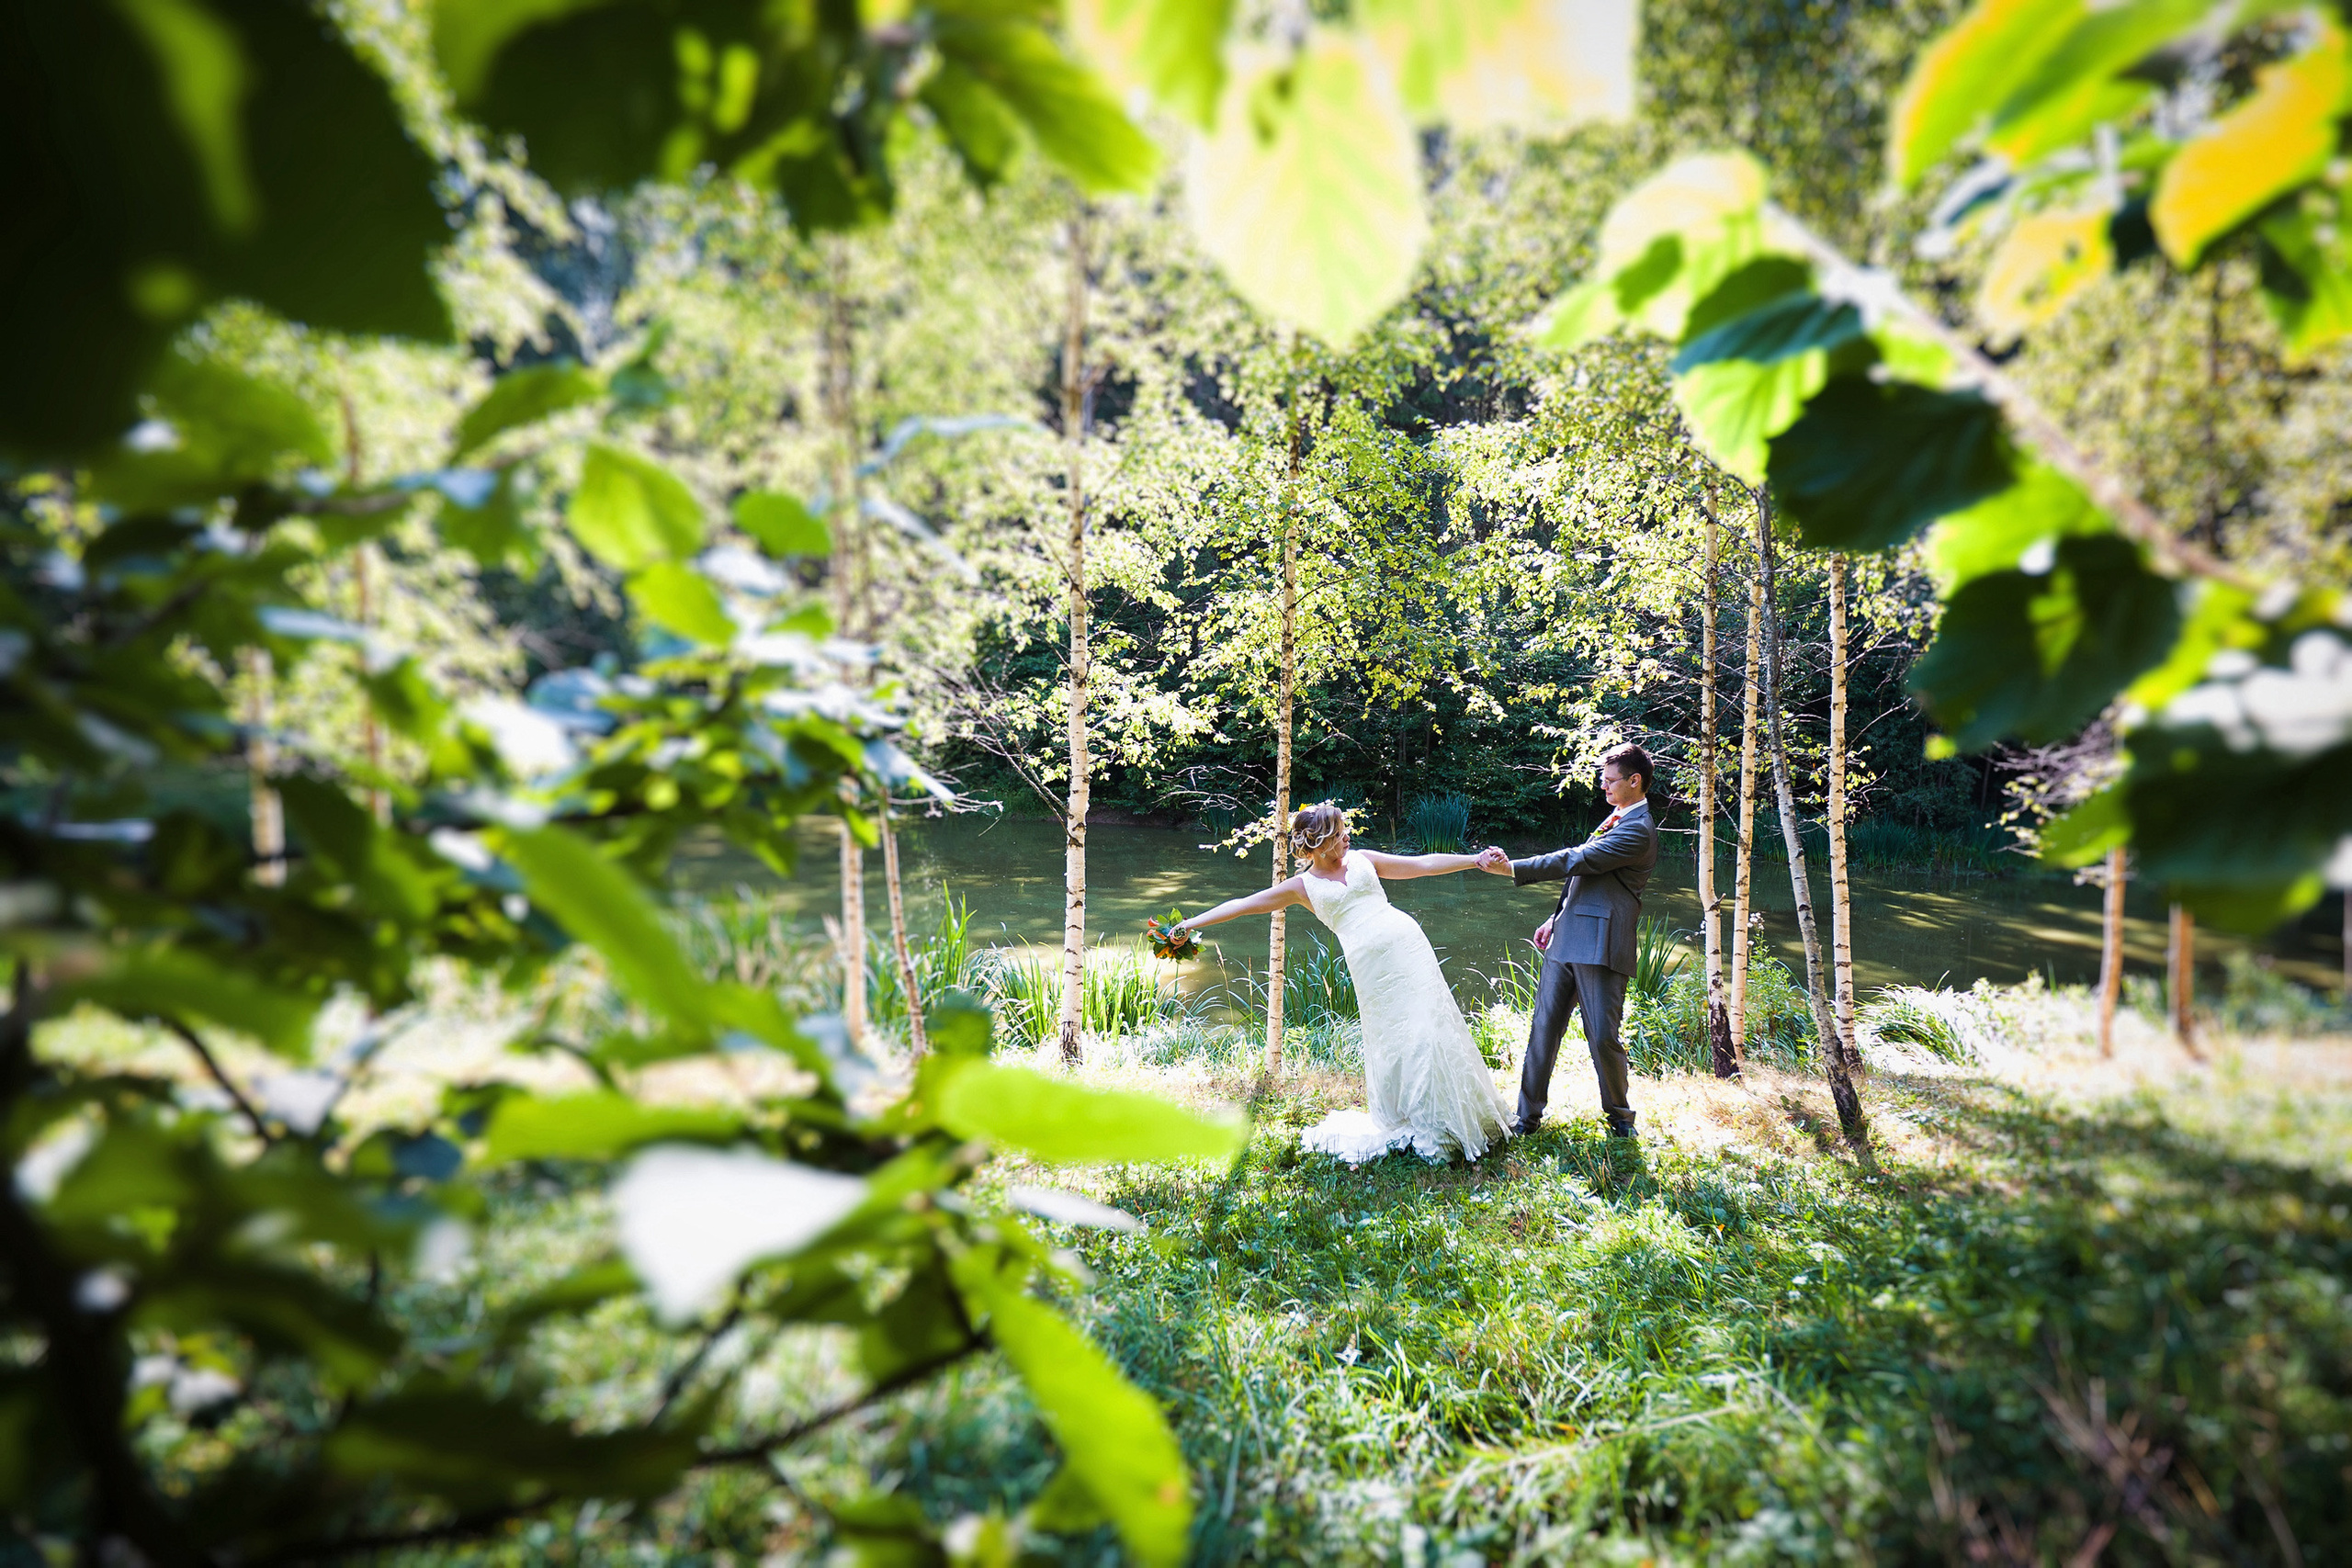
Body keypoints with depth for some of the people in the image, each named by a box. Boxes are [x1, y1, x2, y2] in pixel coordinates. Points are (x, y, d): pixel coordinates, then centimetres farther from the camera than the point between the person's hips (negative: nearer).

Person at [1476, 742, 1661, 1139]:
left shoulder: (1639, 831, -13)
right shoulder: (1616, 819, 19)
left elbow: (1576, 861, -19)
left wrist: (1511, 868, -20)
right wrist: (1556, 918, 23)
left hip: (1601, 946, -9)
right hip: (1567, 941, 9)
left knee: (1602, 1037, -2)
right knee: (1544, 1028, 7)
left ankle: (1619, 1114, 22)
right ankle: (1528, 1116, 14)